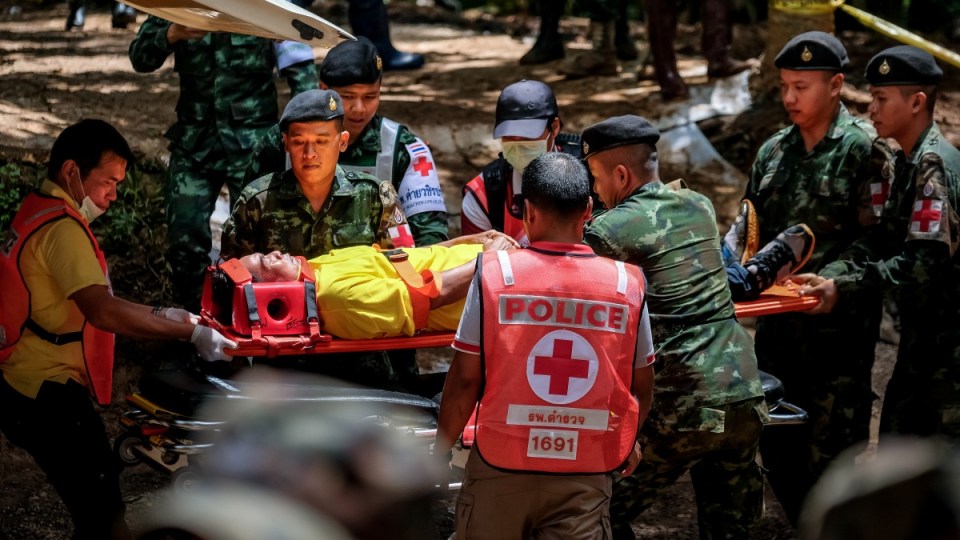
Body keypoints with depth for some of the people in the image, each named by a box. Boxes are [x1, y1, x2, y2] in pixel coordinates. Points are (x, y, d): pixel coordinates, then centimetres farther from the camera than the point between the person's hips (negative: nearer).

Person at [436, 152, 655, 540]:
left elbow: (465, 379, -7)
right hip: (585, 476, 0)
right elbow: (641, 387, 6)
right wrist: (626, 441, 26)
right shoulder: (627, 285, -4)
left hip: (501, 468, 0)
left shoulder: (494, 273, -8)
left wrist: (441, 450, 8)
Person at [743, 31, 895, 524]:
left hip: (838, 329, -6)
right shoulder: (773, 151, 11)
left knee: (831, 452, -2)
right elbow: (751, 226, 18)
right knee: (777, 446, 12)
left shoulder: (863, 149, -8)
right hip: (778, 323, 6)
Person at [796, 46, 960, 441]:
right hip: (924, 338, 10)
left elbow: (923, 263, -24)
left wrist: (844, 286, -23)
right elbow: (884, 243, 9)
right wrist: (831, 275, -6)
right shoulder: (909, 162, 13)